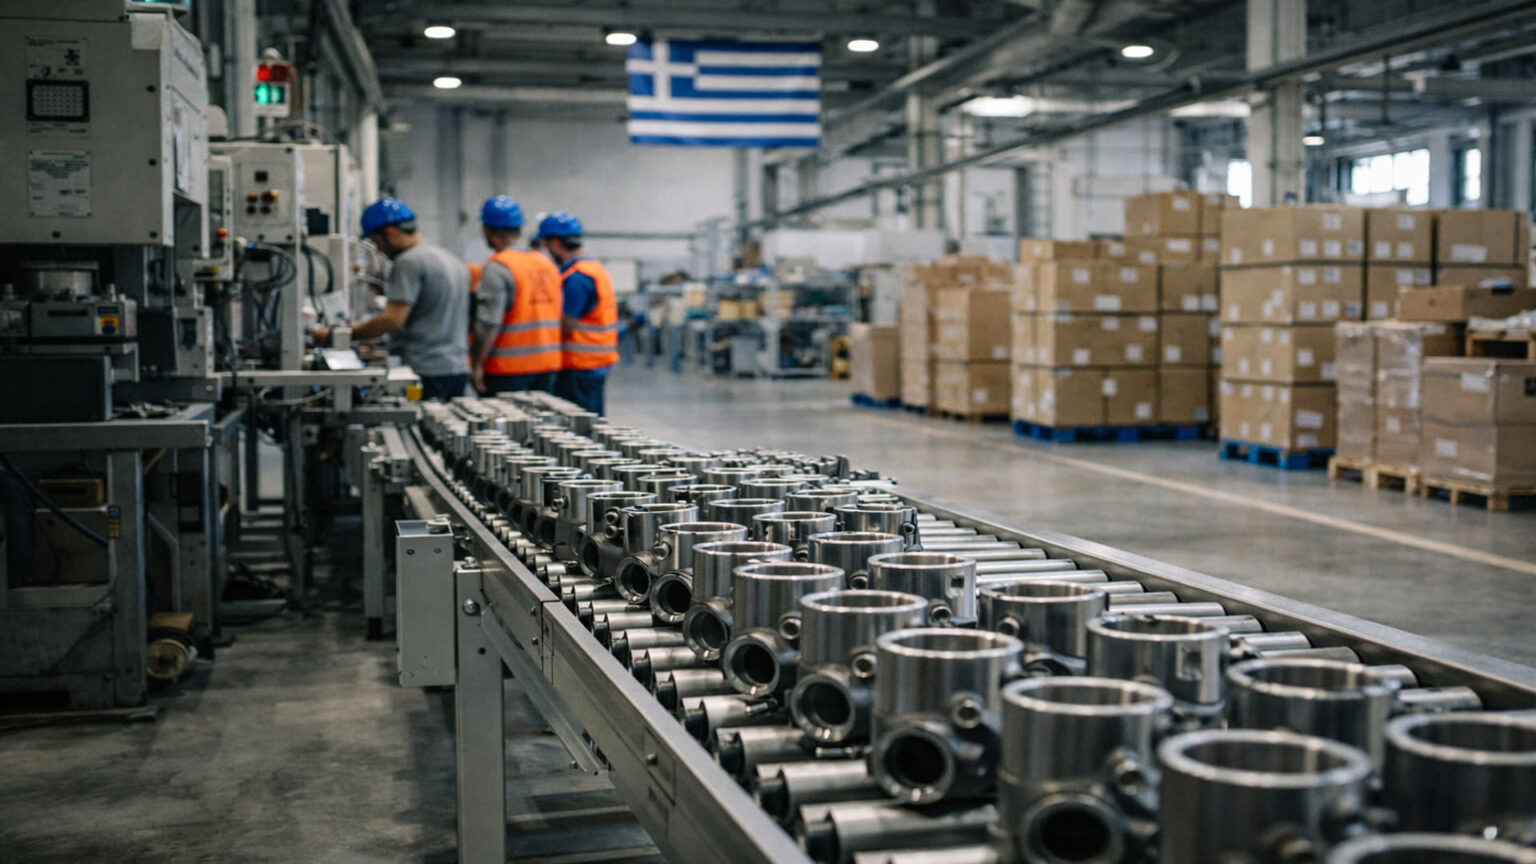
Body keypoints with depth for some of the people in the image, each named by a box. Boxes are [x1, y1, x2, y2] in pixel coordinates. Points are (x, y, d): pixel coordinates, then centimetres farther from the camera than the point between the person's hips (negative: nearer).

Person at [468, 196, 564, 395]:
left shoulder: (496, 268, -11)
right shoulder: (546, 263, 12)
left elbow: (488, 323, -17)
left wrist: (477, 365, -12)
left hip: (509, 368, -7)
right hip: (548, 364, 7)